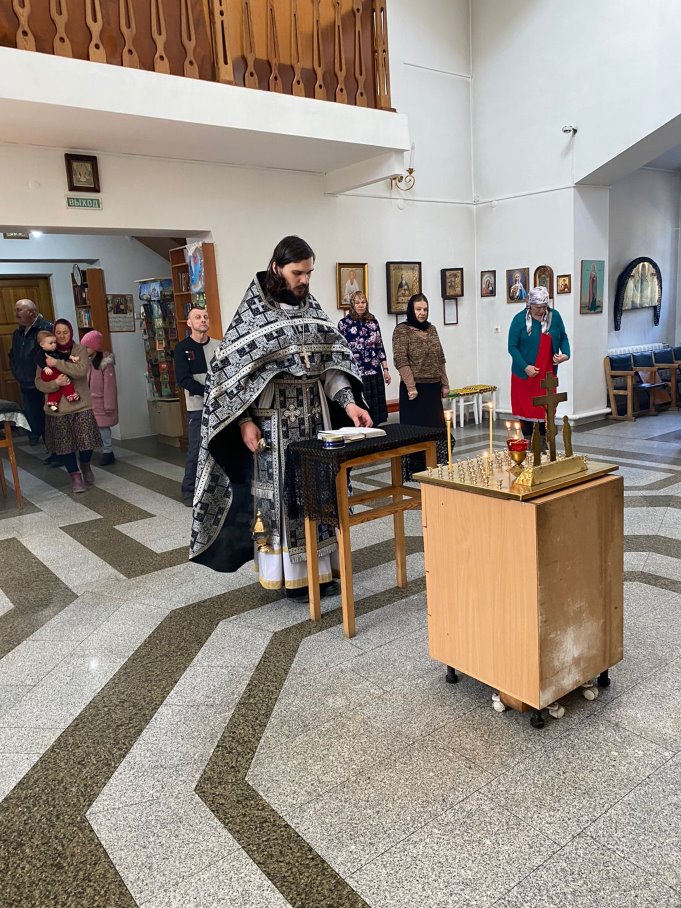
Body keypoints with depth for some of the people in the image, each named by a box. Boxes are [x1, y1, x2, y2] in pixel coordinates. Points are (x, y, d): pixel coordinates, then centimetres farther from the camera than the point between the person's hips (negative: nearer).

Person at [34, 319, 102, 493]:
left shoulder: (80, 350, 1)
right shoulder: (46, 355, 4)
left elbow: (81, 370, -18)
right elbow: (39, 382, 0)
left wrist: (57, 363, -21)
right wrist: (55, 383, -19)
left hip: (81, 405, -1)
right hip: (57, 407, 1)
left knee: (86, 440, -3)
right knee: (64, 444, 3)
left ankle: (85, 465, 29)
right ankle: (75, 474, 22)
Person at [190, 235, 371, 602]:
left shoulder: (312, 308, 9)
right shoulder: (252, 311, -6)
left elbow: (332, 361, 7)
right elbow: (230, 369, -8)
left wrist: (347, 402, -7)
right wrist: (244, 422, -15)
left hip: (315, 416, 6)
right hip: (274, 420, -5)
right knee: (280, 494, 2)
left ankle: (319, 568, 22)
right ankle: (291, 574, 14)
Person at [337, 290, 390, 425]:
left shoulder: (373, 321, 9)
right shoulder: (344, 323, -2)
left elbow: (380, 347, 12)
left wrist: (386, 369, 9)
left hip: (375, 373, 4)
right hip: (355, 375, -4)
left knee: (376, 409, 6)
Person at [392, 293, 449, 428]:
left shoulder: (432, 329, 13)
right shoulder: (402, 330, -5)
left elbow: (440, 359, 16)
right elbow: (401, 361, -13)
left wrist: (445, 384, 12)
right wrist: (411, 387, -18)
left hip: (434, 387, 6)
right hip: (415, 388, -6)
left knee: (435, 425, 6)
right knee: (416, 427, -3)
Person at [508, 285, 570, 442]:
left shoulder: (554, 316, 2)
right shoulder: (520, 319, -7)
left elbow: (563, 338, 14)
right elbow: (512, 347, -7)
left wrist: (566, 354, -6)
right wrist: (525, 366, -17)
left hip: (547, 373, 2)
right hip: (524, 373, -2)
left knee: (546, 408, 4)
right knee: (526, 407, 3)